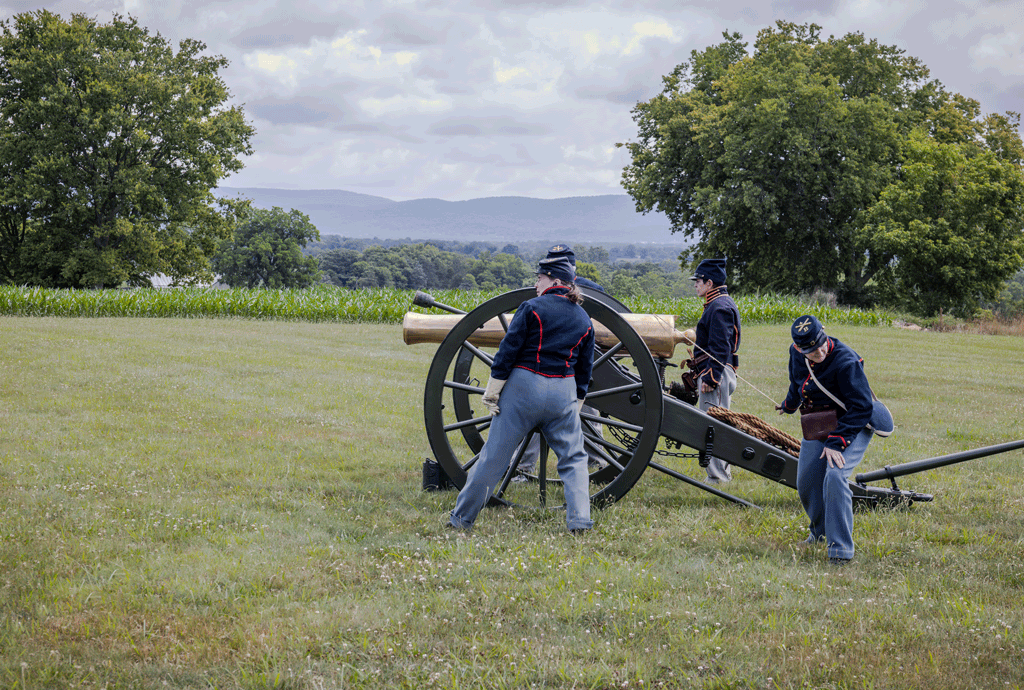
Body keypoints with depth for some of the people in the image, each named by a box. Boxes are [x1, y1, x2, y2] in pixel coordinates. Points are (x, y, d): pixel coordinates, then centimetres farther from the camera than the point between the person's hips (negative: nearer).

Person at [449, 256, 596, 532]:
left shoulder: (532, 308, -5)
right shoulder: (584, 320, 11)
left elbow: (508, 350, -9)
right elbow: (585, 369, 14)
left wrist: (493, 390, -5)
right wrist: (575, 405, 21)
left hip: (523, 386, -3)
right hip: (563, 393, 3)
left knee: (494, 455, 3)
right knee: (573, 457, 13)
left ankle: (462, 518, 12)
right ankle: (579, 520, 1)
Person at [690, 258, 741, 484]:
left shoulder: (720, 307, -15)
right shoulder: (720, 304, 18)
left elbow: (721, 348, -21)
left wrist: (710, 378, -23)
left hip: (716, 373, -11)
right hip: (716, 374, 11)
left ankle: (717, 476, -6)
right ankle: (721, 472, 19)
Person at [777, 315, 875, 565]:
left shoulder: (846, 362, -28)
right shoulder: (797, 355, -7)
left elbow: (861, 408, -26)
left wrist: (836, 443, -29)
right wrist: (789, 405, 36)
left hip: (852, 427, -7)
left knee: (835, 477, -27)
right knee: (806, 483, 9)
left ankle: (840, 549, -22)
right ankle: (821, 531, 38)